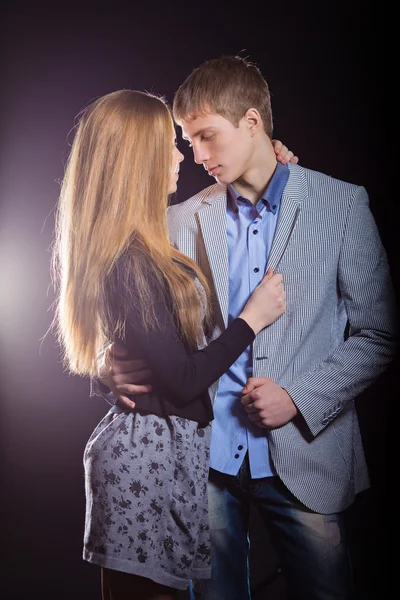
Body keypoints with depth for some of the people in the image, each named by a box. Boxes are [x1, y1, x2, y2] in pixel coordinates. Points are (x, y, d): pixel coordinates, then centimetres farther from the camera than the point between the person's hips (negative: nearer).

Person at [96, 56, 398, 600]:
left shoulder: (342, 204, -1)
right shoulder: (183, 220, 7)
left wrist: (298, 398, -13)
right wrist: (113, 372, -12)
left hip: (302, 457, -2)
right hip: (206, 455, 2)